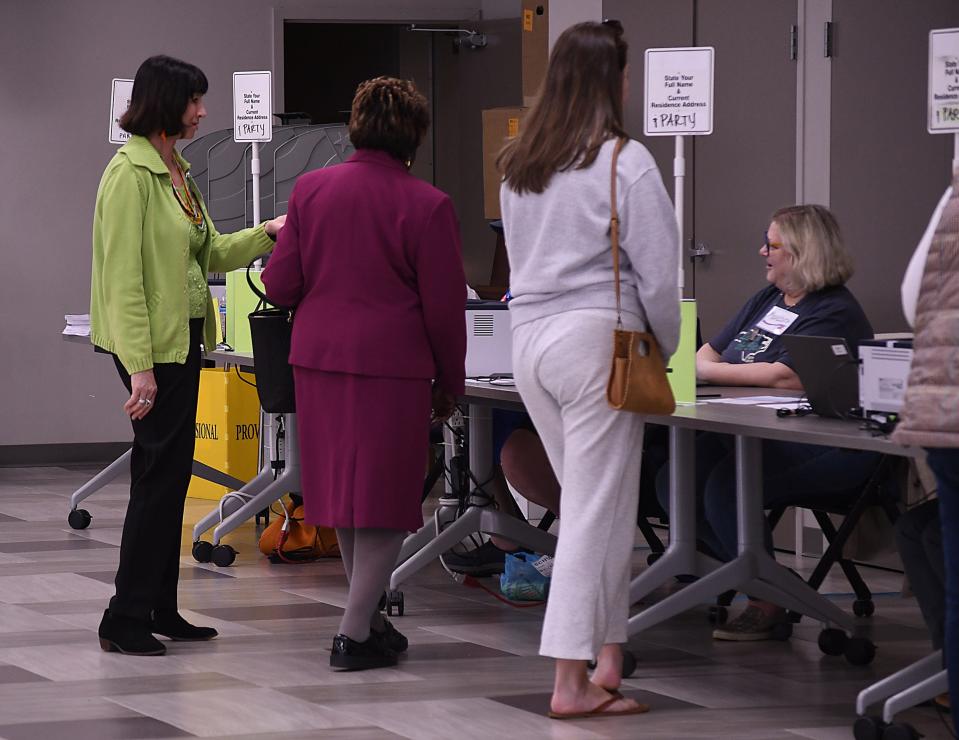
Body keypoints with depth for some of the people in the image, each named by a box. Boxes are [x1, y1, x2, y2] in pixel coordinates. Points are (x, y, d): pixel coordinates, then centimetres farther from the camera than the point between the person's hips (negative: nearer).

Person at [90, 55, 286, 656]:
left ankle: (160, 610, 17)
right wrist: (139, 367, -22)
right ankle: (125, 620, -4)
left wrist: (267, 234, 5)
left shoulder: (177, 171, 14)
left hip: (184, 338, 9)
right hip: (151, 343, -9)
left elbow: (210, 253, 19)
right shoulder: (130, 173, -15)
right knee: (161, 474, -8)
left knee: (170, 475, 11)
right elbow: (123, 276, -19)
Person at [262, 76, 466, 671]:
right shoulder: (428, 207, -8)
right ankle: (355, 634, 1)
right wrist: (450, 383, 7)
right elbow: (444, 307, -5)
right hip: (392, 366, -5)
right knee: (387, 501, 4)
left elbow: (280, 285, 4)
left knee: (346, 490, 17)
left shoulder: (311, 191, 2)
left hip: (319, 359, 5)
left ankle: (368, 617, 29)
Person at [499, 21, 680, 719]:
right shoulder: (625, 162, -9)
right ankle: (573, 682, -4)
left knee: (590, 502, 15)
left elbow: (521, 259, 14)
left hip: (528, 337, 6)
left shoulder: (519, 165, 10)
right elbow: (657, 273, -9)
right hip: (597, 337, -6)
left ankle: (609, 657, 15)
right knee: (597, 512, -2)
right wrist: (665, 347, 6)